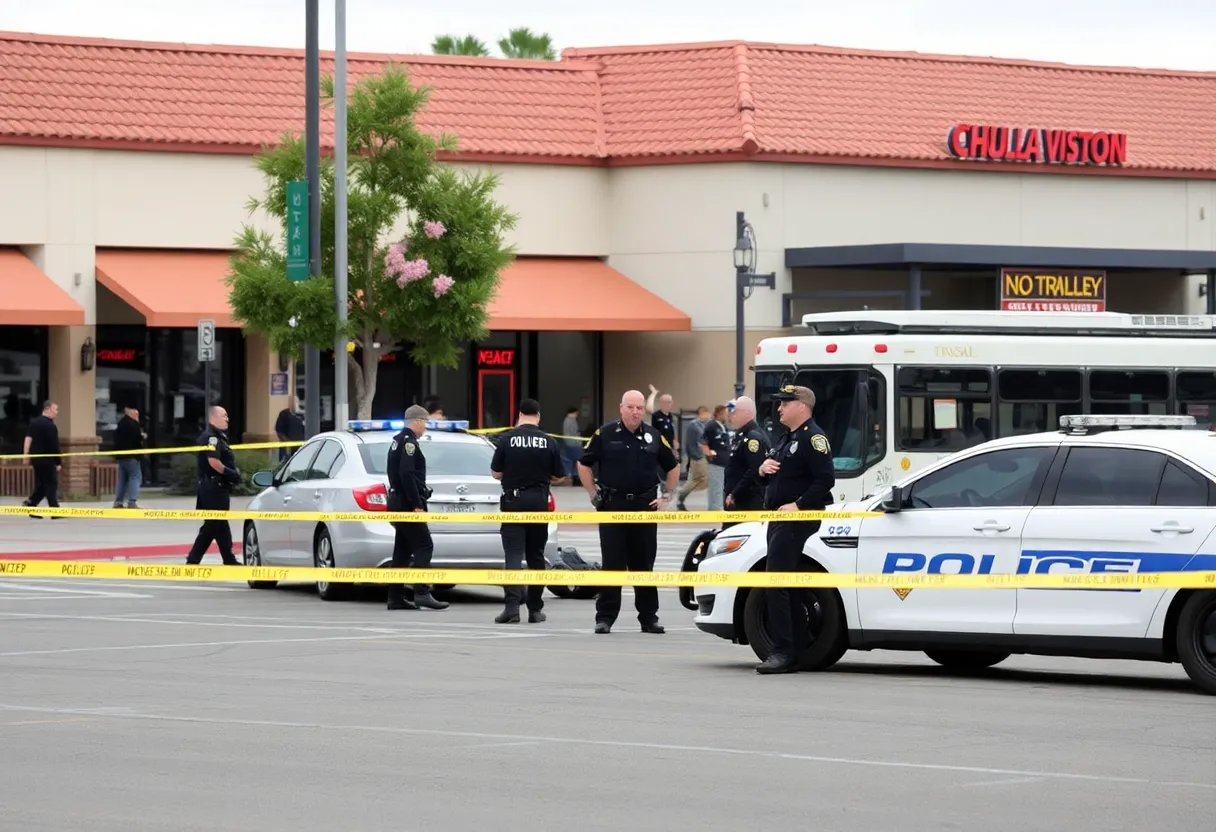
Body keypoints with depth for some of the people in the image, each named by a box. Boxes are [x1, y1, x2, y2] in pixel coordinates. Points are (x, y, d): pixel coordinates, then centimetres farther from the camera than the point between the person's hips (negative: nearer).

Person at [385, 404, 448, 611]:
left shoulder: (398, 441, 19)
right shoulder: (409, 442, -13)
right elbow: (407, 474, -23)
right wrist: (416, 504, -23)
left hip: (398, 501, 10)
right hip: (408, 503, -10)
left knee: (403, 550, 10)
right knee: (424, 547, -12)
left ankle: (396, 597, 10)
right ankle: (422, 593, -19)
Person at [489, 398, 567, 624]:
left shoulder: (507, 439, -4)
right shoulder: (549, 442, -2)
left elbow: (495, 473, 1)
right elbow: (559, 476, 3)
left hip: (513, 500, -1)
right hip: (538, 501, 1)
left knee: (513, 553, -4)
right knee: (535, 555, 11)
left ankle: (512, 605, -19)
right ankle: (535, 609, 15)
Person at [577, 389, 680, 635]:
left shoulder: (654, 437, 6)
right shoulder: (605, 435, -1)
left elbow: (673, 467, 18)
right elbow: (584, 465, 6)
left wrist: (666, 496, 10)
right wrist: (594, 495, 1)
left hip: (645, 506, 2)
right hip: (612, 506, -2)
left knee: (644, 564, 7)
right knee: (612, 564, -2)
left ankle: (649, 617, 14)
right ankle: (605, 617, 3)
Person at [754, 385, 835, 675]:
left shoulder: (812, 438, -11)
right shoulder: (788, 438, 20)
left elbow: (826, 479, -20)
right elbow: (778, 474, 28)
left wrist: (798, 505, -22)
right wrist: (763, 469, 5)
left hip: (797, 519, -10)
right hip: (779, 520, 10)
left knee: (776, 584, -15)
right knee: (789, 587, 11)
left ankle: (782, 652, -16)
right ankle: (795, 651, 15)